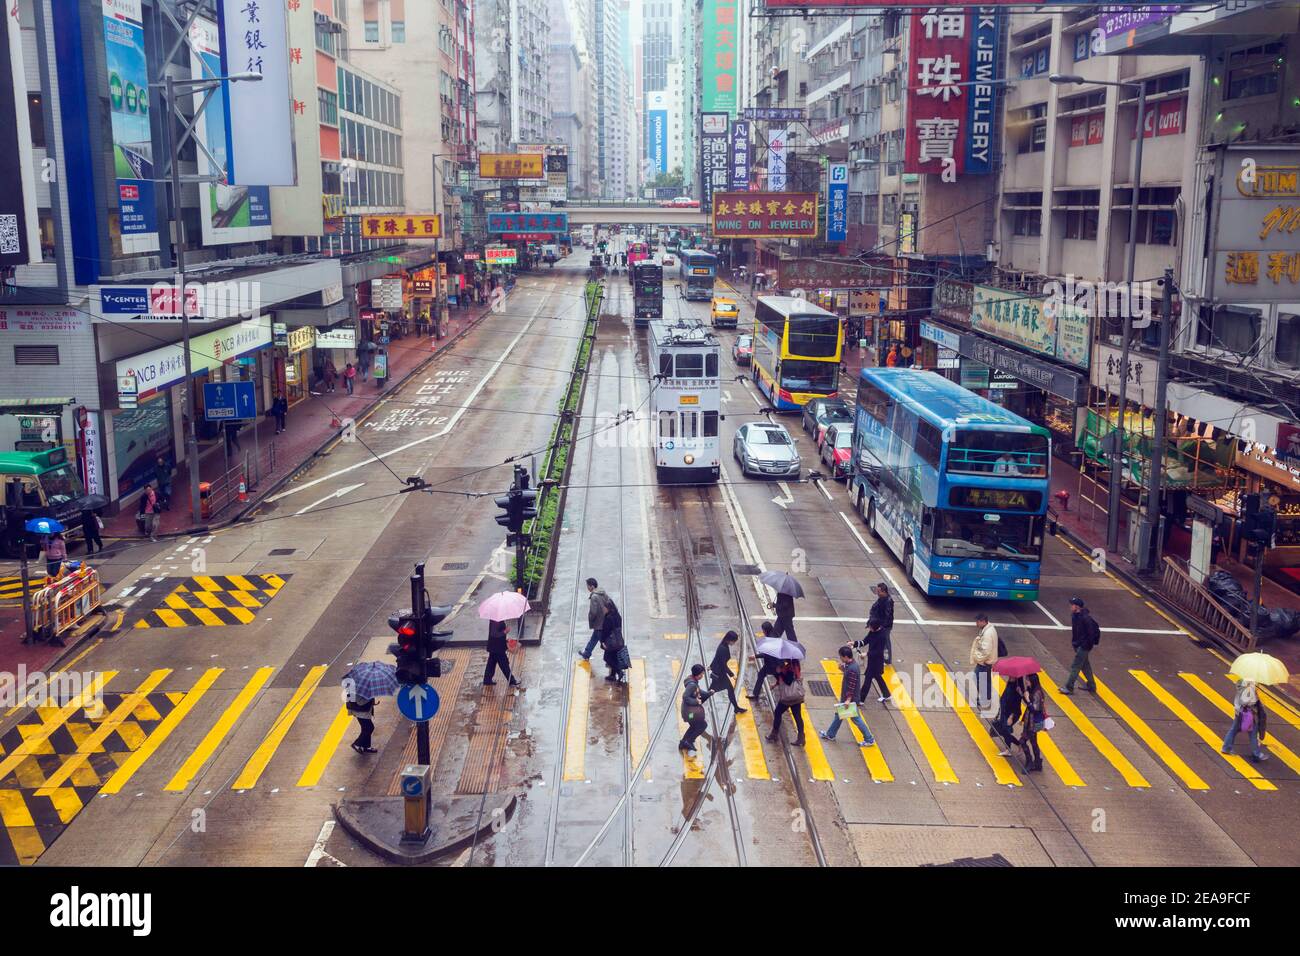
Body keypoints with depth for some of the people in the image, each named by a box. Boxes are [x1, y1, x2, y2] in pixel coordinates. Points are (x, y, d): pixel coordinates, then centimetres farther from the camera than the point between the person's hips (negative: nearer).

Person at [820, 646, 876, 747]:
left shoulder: (852, 668, -29)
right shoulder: (850, 664, 0)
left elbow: (852, 686, -27)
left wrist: (848, 699, -26)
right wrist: (843, 668, -2)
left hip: (850, 698, -10)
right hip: (845, 696, 10)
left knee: (855, 718, 2)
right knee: (839, 715, 22)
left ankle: (869, 740, 13)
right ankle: (830, 734, 37)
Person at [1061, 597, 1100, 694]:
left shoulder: (1085, 618, -25)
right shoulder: (1074, 615, 3)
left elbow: (1092, 631, -23)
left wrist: (1088, 644, -18)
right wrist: (1073, 641, 14)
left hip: (1084, 646, -9)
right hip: (1078, 645, 9)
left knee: (1075, 666, -5)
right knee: (1085, 665, 20)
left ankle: (1069, 688, 0)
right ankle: (1091, 685, 34)